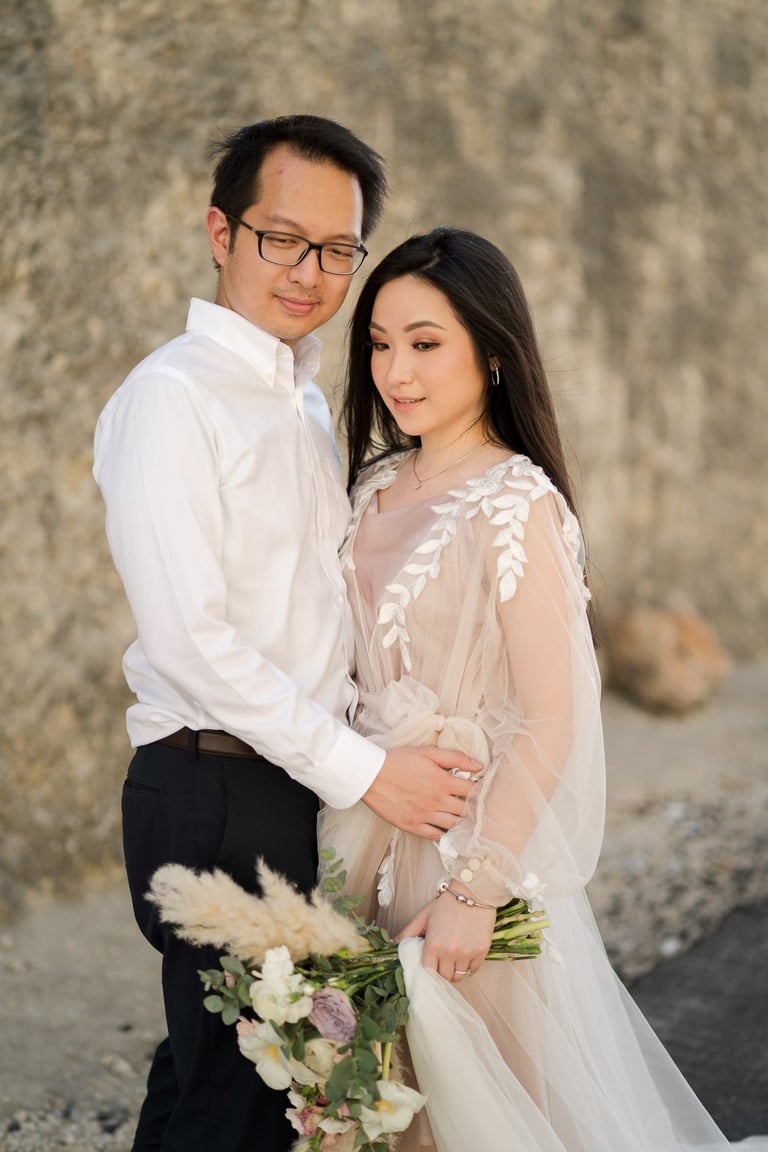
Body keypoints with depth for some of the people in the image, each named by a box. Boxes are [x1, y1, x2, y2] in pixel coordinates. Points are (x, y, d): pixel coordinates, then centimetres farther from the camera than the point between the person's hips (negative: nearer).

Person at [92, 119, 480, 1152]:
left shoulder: (307, 401, 17)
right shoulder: (172, 396, -12)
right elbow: (188, 639, -19)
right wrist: (363, 769, -17)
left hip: (295, 786, 8)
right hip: (216, 796, -8)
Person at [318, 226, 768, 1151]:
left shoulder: (515, 503, -17)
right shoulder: (380, 484, 6)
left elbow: (550, 721, -20)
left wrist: (474, 889, -22)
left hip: (471, 826, -7)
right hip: (373, 827, 7)